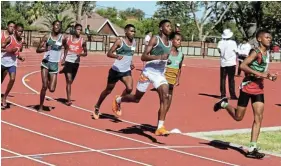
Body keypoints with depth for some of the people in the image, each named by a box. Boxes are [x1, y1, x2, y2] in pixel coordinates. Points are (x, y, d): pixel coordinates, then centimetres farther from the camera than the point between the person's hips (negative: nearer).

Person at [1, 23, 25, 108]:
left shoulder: (21, 41, 5)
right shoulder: (10, 38, -12)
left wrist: (20, 57, 2)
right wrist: (10, 50, -28)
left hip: (13, 63, 3)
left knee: (12, 79, -17)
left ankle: (4, 98, -5)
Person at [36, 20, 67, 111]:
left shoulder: (62, 38, -1)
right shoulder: (47, 37, -1)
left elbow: (66, 48, 19)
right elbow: (38, 50, 1)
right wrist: (45, 49, -19)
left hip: (55, 65, 1)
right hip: (46, 63, -1)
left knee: (52, 89, -4)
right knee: (44, 86, -11)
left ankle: (49, 81, 34)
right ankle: (41, 106, 4)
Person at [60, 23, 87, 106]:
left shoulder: (82, 41, -2)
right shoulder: (68, 38, 2)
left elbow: (86, 53, 4)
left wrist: (81, 54, -18)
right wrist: (64, 58, 6)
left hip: (76, 62, 2)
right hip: (68, 61, -2)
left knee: (70, 81, 14)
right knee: (69, 80, -12)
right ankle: (69, 100, -12)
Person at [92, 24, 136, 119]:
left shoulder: (134, 42, 7)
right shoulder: (120, 41, -11)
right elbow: (109, 53, -16)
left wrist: (131, 63, 10)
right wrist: (117, 56, -35)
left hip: (126, 71, 4)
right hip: (116, 70, -4)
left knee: (129, 88, -20)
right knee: (108, 90, 9)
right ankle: (97, 108, 30)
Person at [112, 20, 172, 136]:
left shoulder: (170, 44, 10)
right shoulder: (155, 39, -11)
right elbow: (143, 57, -20)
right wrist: (159, 57, -29)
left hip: (160, 74, 5)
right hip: (148, 71, -5)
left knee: (165, 97, -18)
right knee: (136, 98, 9)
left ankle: (160, 127, -19)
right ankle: (118, 100, 41)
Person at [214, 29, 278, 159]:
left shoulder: (267, 53, 10)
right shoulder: (256, 52, -15)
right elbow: (243, 66, -25)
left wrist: (269, 76, 6)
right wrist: (259, 74, -28)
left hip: (259, 88, 7)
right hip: (248, 86, -7)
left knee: (258, 117, -4)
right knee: (238, 117, 4)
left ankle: (252, 148, -3)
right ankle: (224, 104, 33)